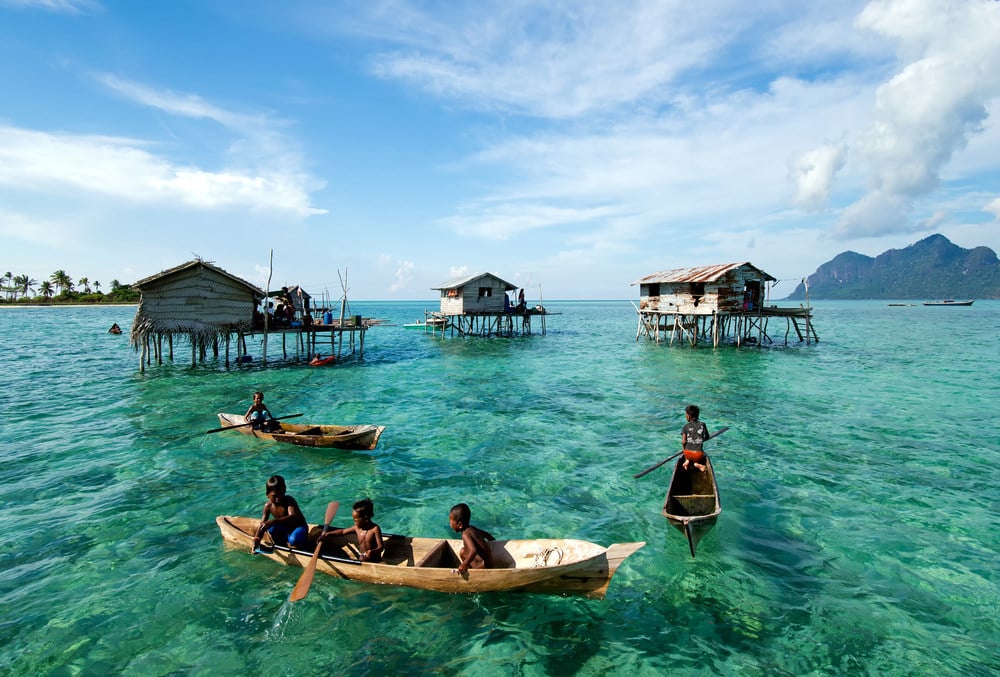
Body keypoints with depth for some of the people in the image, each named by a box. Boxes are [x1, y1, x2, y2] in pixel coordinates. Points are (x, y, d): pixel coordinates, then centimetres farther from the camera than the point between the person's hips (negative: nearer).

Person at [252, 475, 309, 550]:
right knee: (271, 529, -24)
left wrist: (273, 521, -54)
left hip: (298, 526, -5)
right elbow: (262, 525, -10)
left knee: (294, 541, -35)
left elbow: (293, 517, -43)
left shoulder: (289, 501, -25)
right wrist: (257, 537, -31)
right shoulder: (268, 506, -10)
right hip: (285, 528, 5)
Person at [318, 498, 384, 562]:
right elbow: (343, 531, 14)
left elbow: (381, 546, -17)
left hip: (374, 560, -5)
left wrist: (373, 552, -38)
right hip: (361, 559, 5)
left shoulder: (375, 529, -15)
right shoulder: (357, 528, 0)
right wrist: (327, 534, 8)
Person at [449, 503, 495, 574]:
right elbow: (487, 535, 22)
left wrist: (464, 564, -37)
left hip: (484, 566, -9)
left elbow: (473, 550, -36)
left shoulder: (466, 534, -20)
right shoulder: (472, 528, 6)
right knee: (462, 552, 18)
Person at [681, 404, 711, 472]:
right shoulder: (702, 425, 0)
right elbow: (707, 437, 13)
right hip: (698, 453, -1)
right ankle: (697, 464, 0)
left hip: (688, 453, 1)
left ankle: (687, 461, 5)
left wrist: (684, 449, 9)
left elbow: (683, 442, -9)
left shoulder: (686, 426, -6)